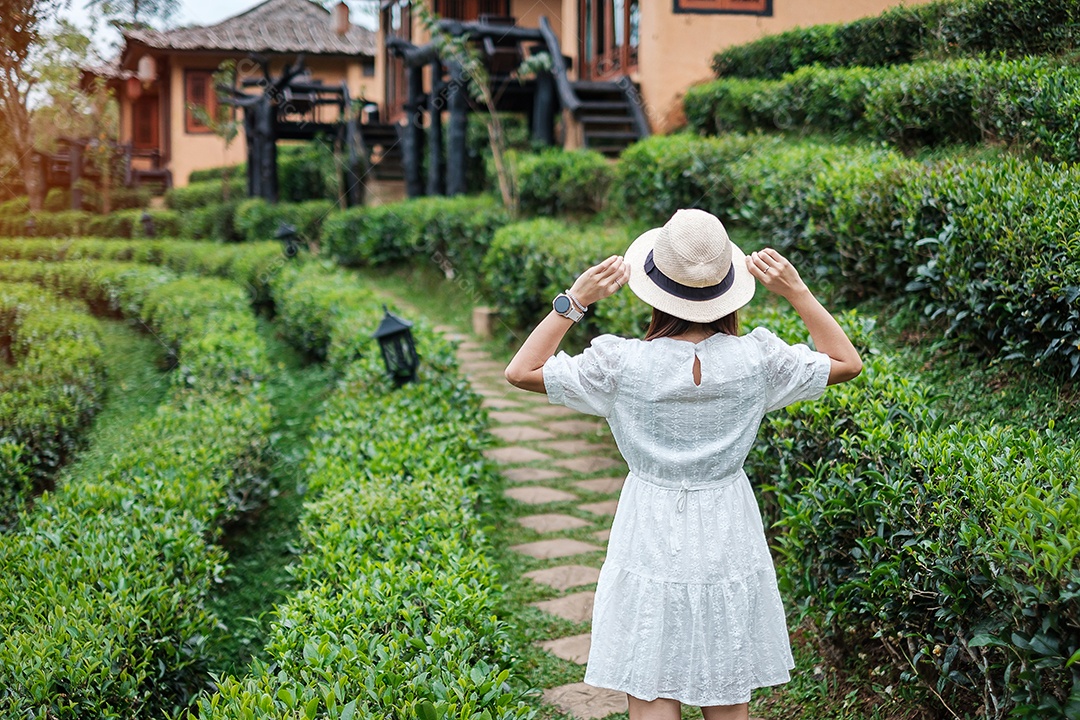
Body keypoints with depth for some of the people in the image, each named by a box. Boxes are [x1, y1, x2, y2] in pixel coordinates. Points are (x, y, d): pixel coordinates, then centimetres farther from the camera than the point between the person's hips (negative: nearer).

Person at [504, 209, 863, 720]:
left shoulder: (623, 364, -15)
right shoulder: (756, 360, -10)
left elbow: (521, 372, -5)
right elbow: (848, 363, 7)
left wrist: (574, 301, -7)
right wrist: (796, 292, 1)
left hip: (652, 547, -2)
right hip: (729, 549, 2)